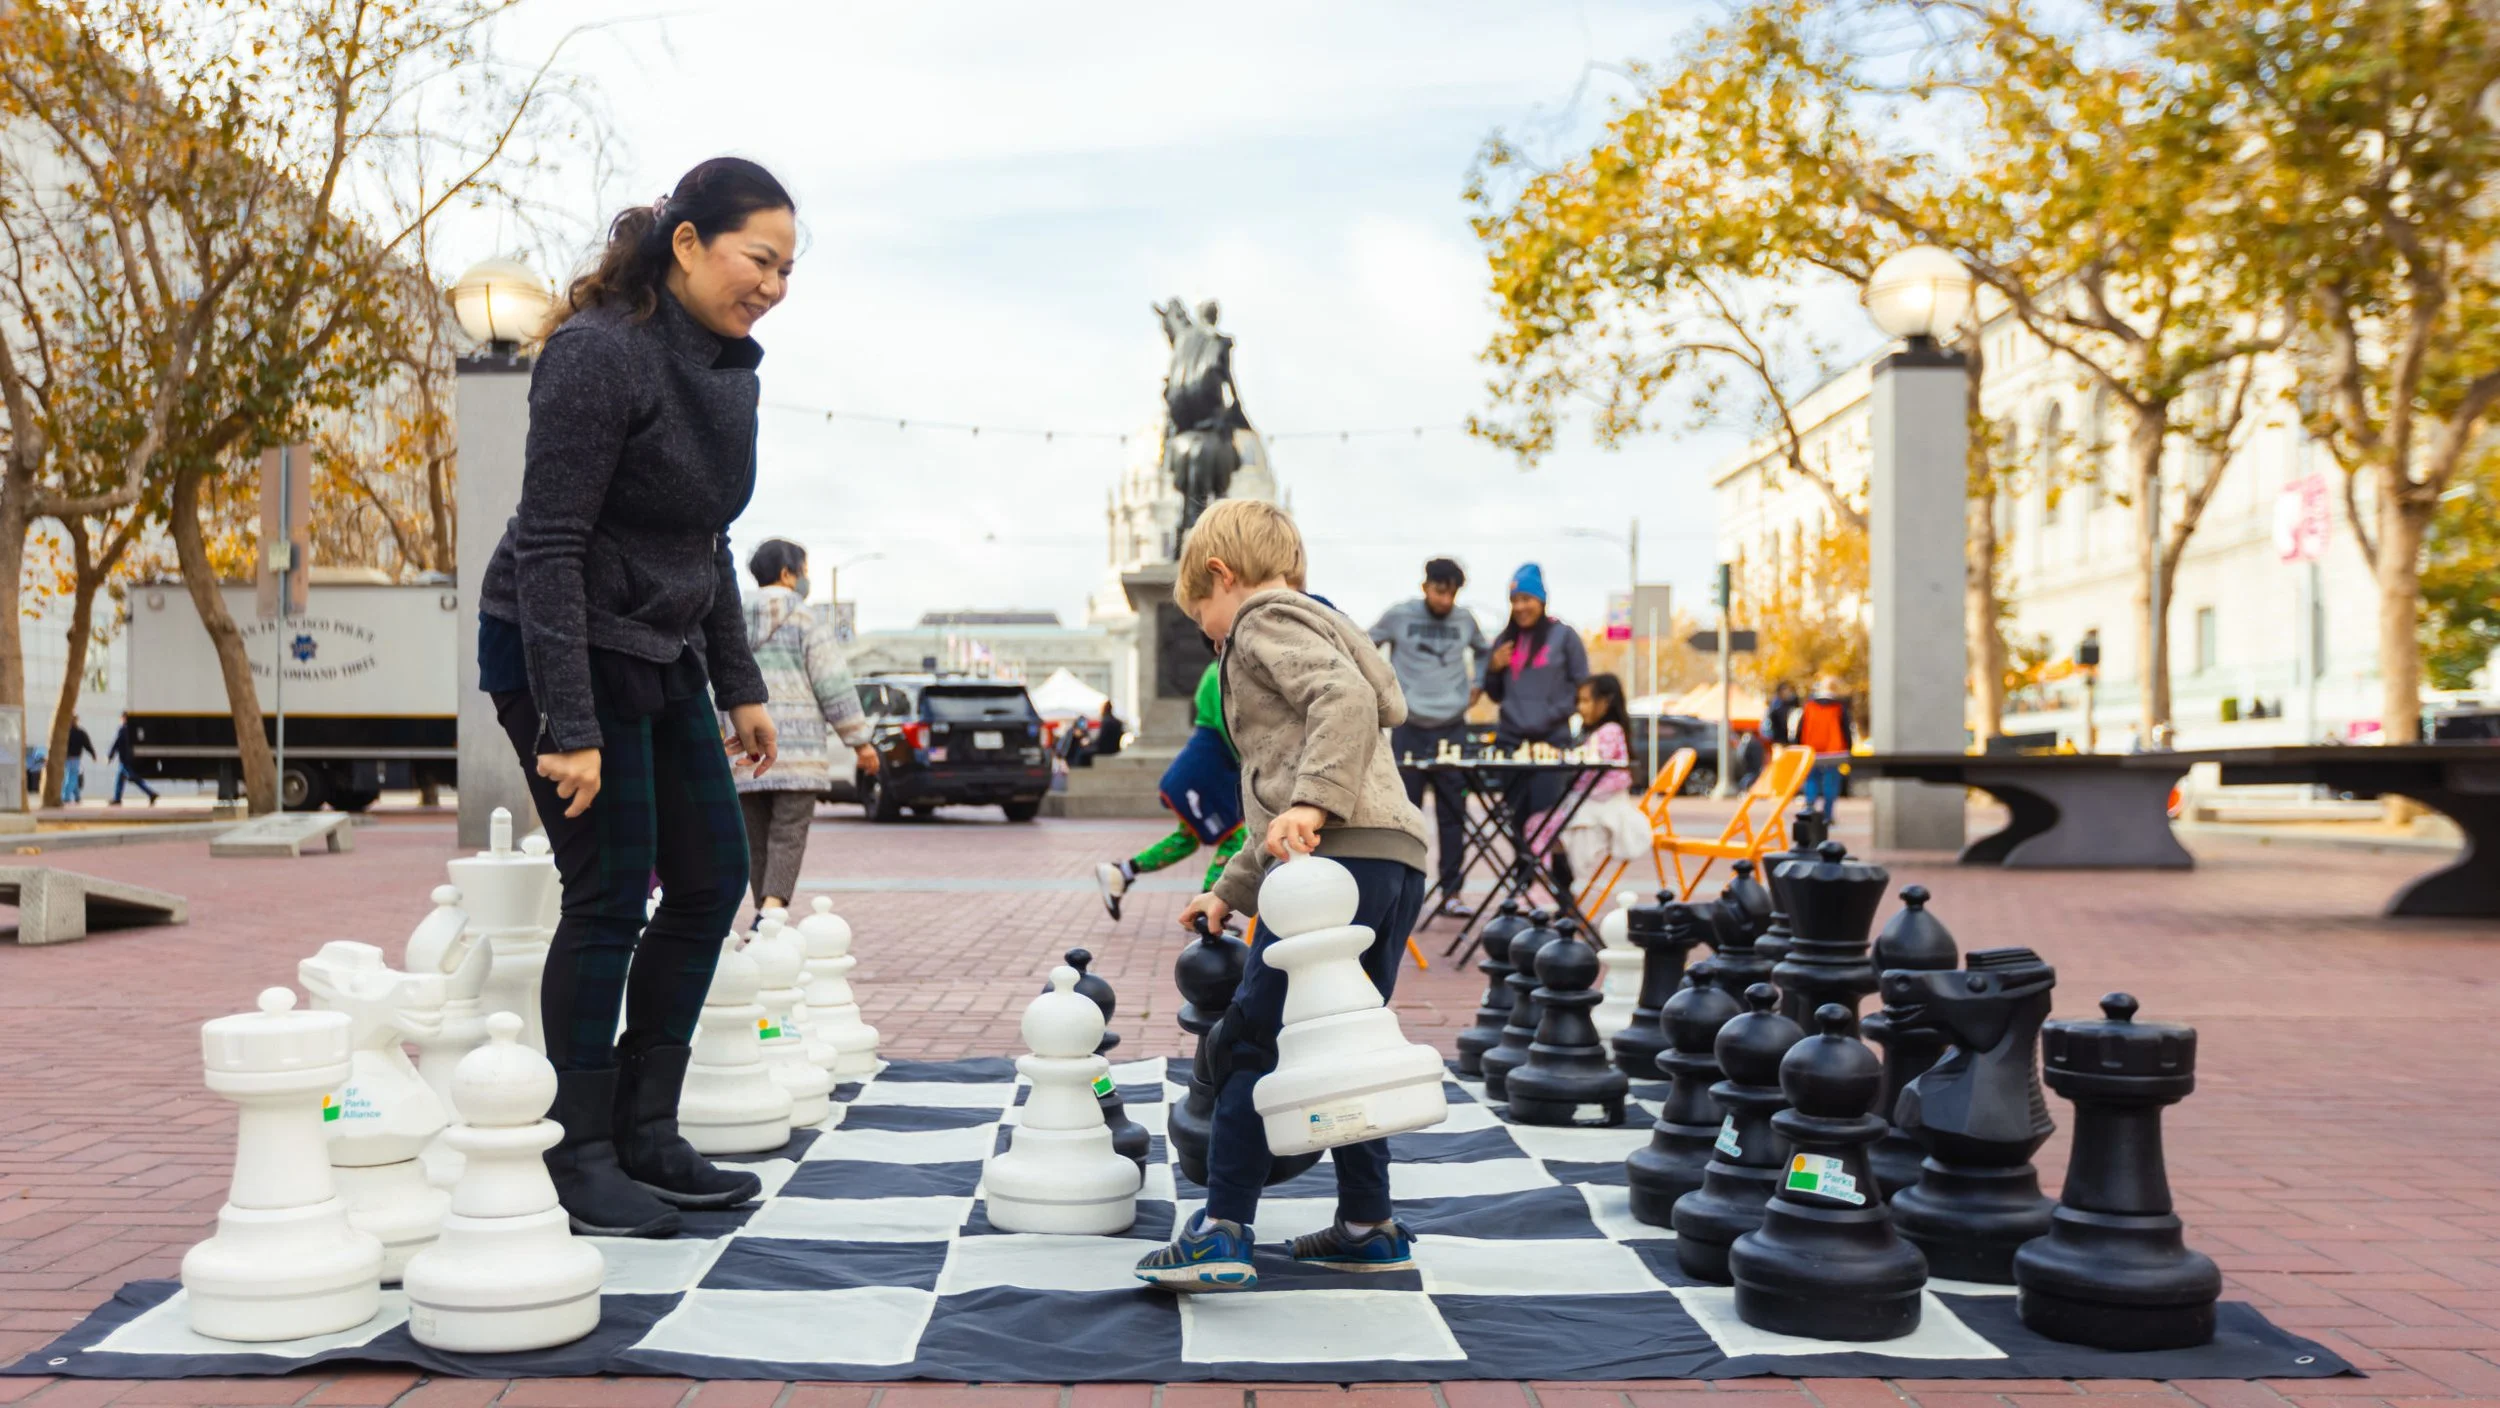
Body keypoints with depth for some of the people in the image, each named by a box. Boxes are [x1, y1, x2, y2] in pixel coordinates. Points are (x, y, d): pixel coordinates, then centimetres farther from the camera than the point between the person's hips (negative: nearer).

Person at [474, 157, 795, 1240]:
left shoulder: (729, 366, 8)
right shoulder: (600, 353, -19)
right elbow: (549, 545, -22)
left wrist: (740, 686, 14)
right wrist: (568, 727, -26)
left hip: (661, 654, 9)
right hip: (563, 652, -9)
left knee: (713, 878, 8)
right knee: (610, 895, -6)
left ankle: (645, 1137, 18)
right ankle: (579, 1160, 8)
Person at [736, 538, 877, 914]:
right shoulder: (807, 619, -1)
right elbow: (834, 686, -5)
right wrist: (860, 741, -1)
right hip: (796, 745, -4)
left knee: (756, 838, 9)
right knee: (788, 833, -8)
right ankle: (772, 909, -23)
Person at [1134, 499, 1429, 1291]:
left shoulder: (1266, 620, 4)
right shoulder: (1309, 626, 33)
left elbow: (1346, 695, -19)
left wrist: (1311, 802, -29)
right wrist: (1230, 893, 39)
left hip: (1340, 857, -10)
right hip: (1396, 860, 10)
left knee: (1252, 1040, -7)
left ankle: (1222, 1234, -9)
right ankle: (1369, 1226, 23)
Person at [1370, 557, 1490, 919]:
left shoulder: (1465, 621, 5)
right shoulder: (1398, 616, -2)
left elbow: (1484, 652, 24)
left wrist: (1478, 685, 11)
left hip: (1453, 728, 2)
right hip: (1409, 728, -2)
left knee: (1453, 813, 3)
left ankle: (1452, 892, 9)